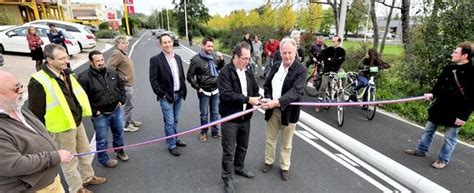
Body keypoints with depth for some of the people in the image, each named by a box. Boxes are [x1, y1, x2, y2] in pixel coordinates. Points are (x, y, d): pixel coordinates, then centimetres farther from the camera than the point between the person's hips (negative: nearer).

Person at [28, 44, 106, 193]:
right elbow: (36, 112, -18)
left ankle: (87, 177, 44)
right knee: (69, 160, 11)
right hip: (61, 127, -7)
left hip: (77, 122, 8)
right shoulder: (38, 82, -22)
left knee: (85, 152, 22)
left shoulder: (66, 73, 2)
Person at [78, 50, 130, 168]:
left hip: (117, 110, 5)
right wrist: (94, 111, -16)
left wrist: (121, 100, 3)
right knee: (102, 139, 10)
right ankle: (103, 159, 31)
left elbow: (121, 86, 13)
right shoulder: (84, 78, -17)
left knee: (119, 132, 22)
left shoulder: (112, 73, 1)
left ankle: (120, 151, 45)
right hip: (100, 115, -5)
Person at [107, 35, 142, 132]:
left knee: (129, 105, 21)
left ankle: (131, 121, 35)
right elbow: (109, 68, -26)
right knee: (128, 105, -1)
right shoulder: (117, 54, -18)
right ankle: (125, 125, 13)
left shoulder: (123, 54, 14)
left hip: (129, 84, 10)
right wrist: (119, 79, -21)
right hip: (125, 85, -10)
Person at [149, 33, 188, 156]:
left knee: (175, 120, 18)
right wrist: (162, 94, -13)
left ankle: (175, 139, 36)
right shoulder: (155, 60, -10)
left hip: (178, 95, 5)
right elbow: (153, 80, -11)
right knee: (169, 122, 3)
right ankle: (172, 146, 17)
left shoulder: (178, 58, 8)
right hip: (166, 97, -5)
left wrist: (183, 91, 7)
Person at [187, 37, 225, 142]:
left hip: (215, 90, 4)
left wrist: (222, 59, -6)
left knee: (215, 113, 15)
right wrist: (198, 88, -9)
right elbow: (190, 76, -6)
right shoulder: (196, 59, -11)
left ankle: (215, 132, 31)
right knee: (204, 114, 10)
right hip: (204, 92, -4)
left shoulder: (215, 56, 0)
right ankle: (204, 132, 29)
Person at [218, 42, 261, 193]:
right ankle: (227, 178, 24)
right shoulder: (225, 72, -15)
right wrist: (248, 99, -25)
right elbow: (227, 94, -26)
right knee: (228, 151, 5)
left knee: (243, 147, 22)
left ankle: (239, 167, 46)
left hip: (245, 117, 7)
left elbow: (255, 90, 14)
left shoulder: (248, 72, 7)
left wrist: (258, 99, -7)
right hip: (230, 118, -6)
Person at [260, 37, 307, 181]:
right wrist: (268, 99, -11)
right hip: (273, 109, 4)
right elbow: (267, 85, 8)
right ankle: (269, 161, 41)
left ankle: (285, 166, 36)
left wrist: (276, 102, -38)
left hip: (288, 111, -4)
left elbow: (295, 91, -26)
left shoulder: (301, 70, -15)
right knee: (270, 139, 19)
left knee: (286, 143, 15)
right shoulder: (276, 65, 2)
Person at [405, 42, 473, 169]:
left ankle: (443, 160, 23)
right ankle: (421, 150, 32)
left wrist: (463, 116, -17)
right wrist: (432, 94, -5)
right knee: (428, 130, 16)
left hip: (455, 112, -6)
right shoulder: (448, 68, 2)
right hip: (439, 107, 6)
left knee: (450, 137, 9)